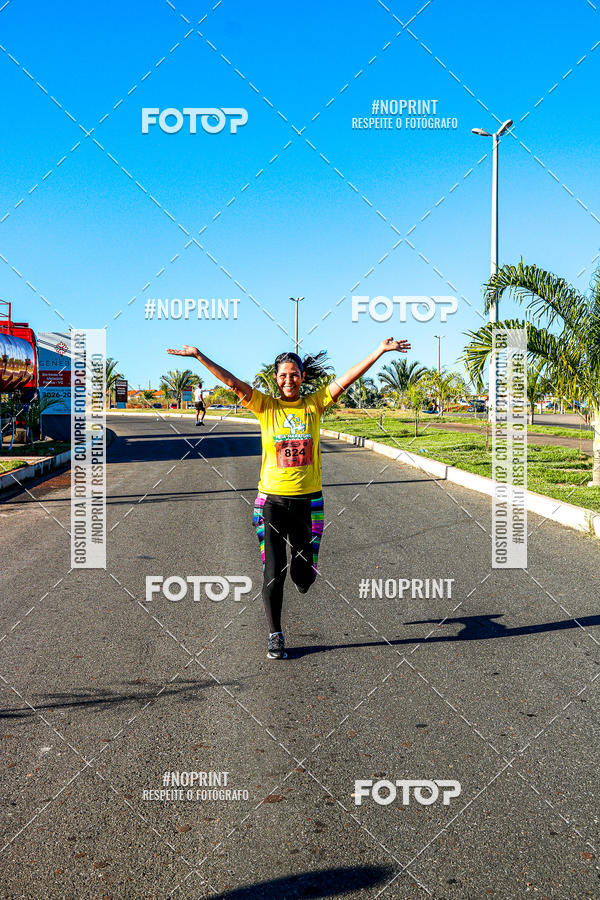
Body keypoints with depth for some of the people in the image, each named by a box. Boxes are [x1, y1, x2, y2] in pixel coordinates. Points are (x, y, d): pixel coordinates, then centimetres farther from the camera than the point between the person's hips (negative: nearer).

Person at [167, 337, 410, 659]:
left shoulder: (314, 404, 3)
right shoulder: (266, 406, 1)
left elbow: (347, 378, -2)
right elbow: (233, 382, -6)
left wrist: (381, 351, -7)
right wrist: (199, 356, -14)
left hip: (308, 500, 1)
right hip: (272, 500, -1)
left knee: (303, 578, 8)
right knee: (274, 572, 1)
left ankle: (300, 557, 46)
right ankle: (275, 635, 19)